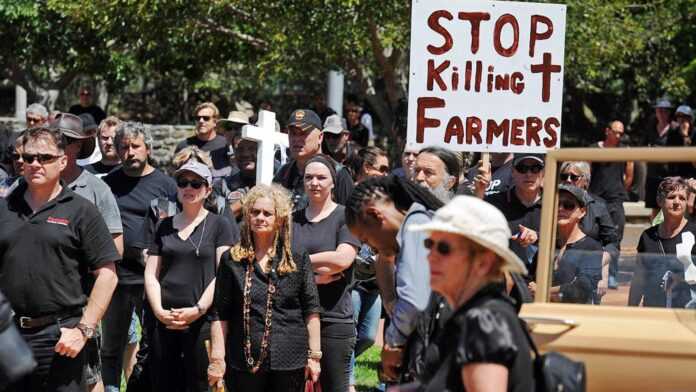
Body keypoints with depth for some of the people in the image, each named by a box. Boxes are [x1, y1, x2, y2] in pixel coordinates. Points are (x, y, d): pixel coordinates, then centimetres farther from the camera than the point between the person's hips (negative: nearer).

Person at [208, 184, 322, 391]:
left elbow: (311, 311, 6)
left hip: (289, 362, 0)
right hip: (243, 362, 0)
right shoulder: (232, 260, 6)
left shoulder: (299, 260, 6)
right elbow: (220, 315, 5)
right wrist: (217, 358, -2)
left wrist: (314, 356, 1)